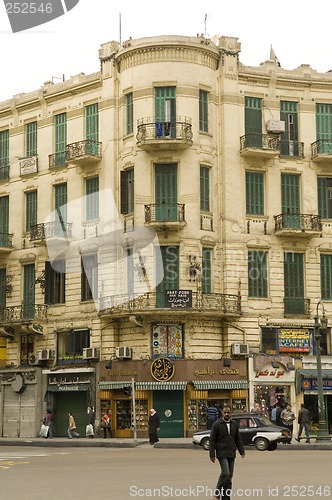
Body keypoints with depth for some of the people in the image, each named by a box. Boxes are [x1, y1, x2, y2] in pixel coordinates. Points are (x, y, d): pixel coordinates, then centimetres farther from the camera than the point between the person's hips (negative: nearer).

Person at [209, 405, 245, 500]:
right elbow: (212, 440, -6)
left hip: (231, 454, 5)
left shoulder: (234, 424, 10)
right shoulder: (217, 424, -5)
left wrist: (242, 451, 6)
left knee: (229, 476, 6)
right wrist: (212, 455, -11)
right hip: (222, 453, -5)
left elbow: (238, 439, 16)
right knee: (225, 473, -17)